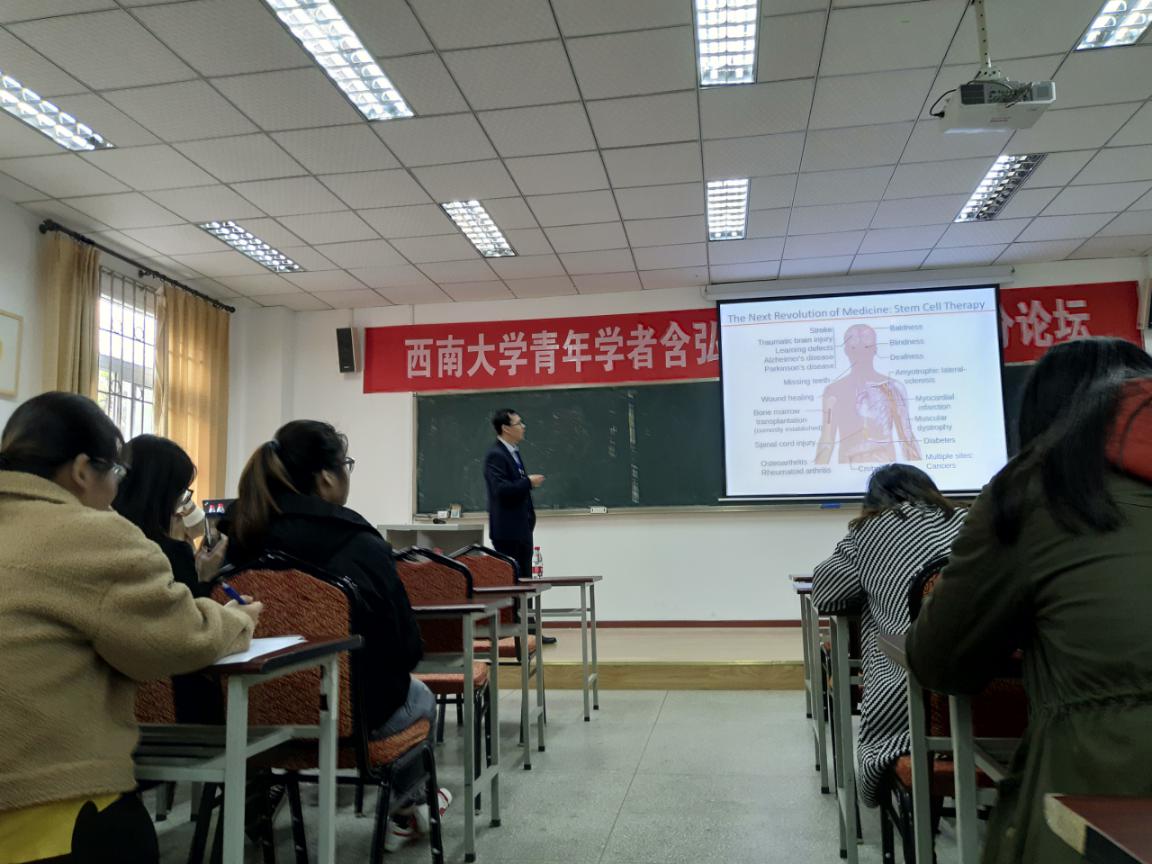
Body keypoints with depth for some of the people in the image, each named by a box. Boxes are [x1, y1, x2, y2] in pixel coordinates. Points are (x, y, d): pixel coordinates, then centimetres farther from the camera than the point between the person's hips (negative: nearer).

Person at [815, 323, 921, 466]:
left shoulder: (893, 388, 5)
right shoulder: (834, 390, 4)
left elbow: (907, 438, 6)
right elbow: (826, 442, 5)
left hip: (885, 464, 0)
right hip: (847, 467, 0)